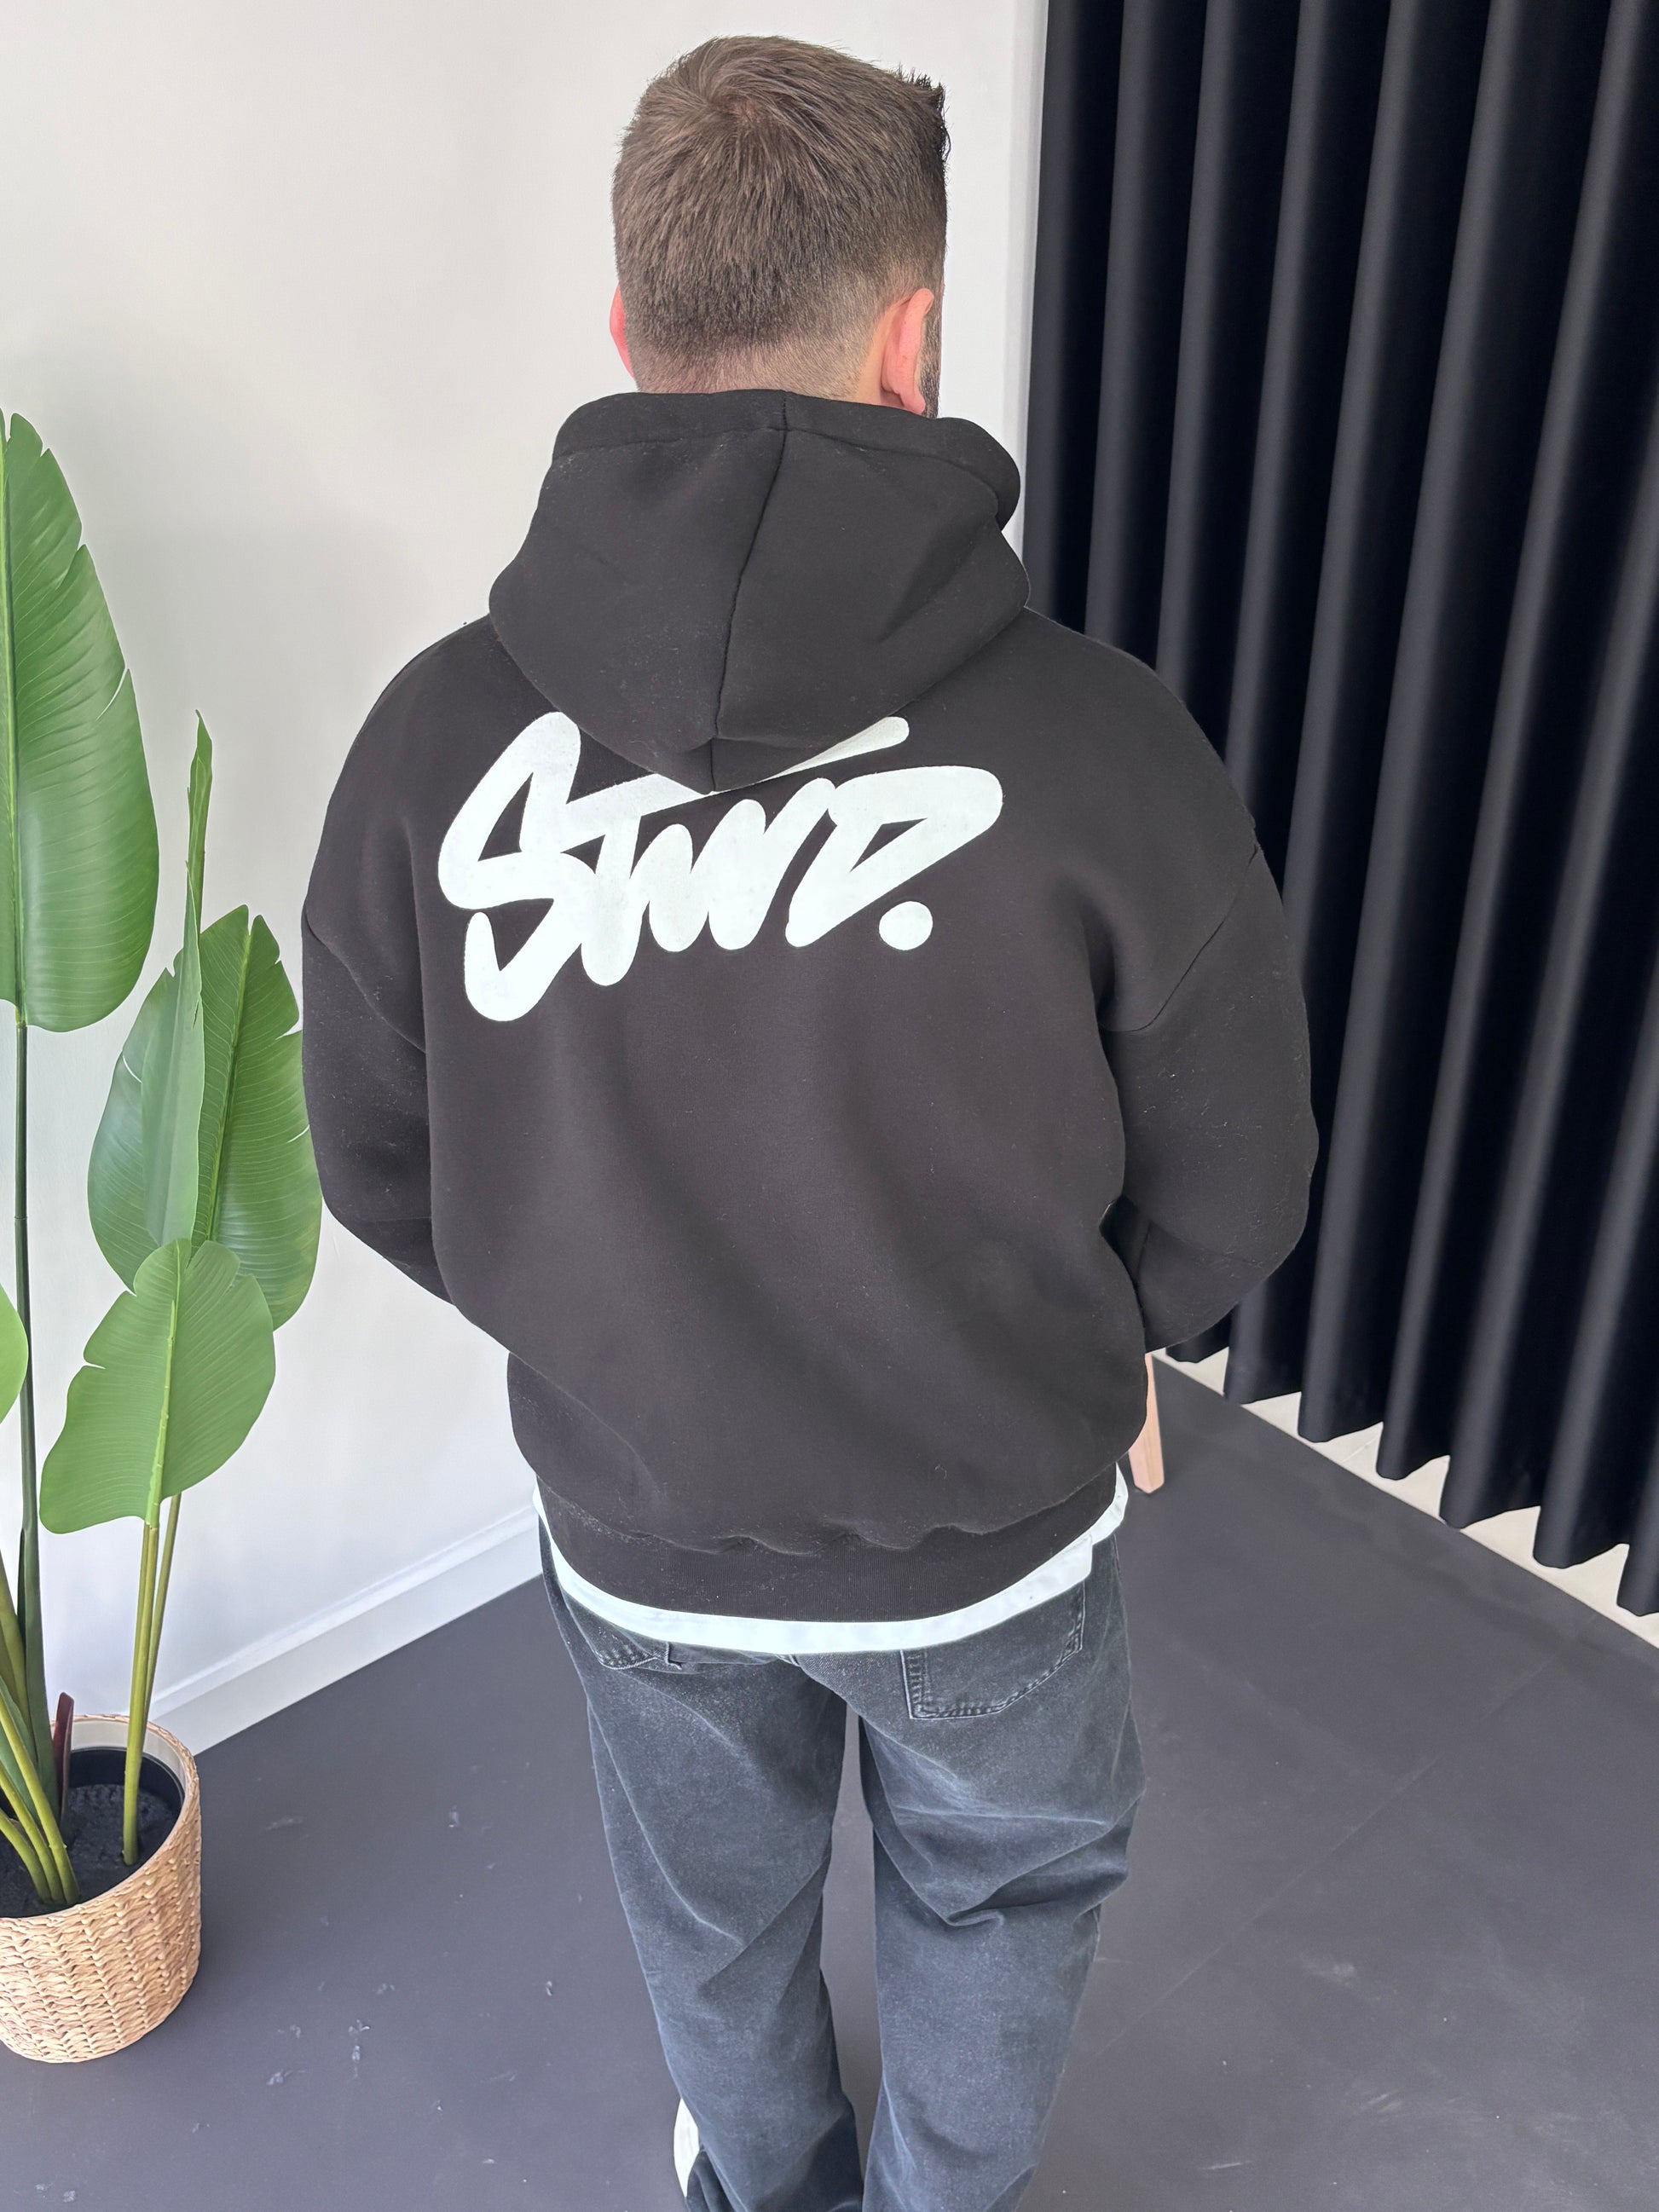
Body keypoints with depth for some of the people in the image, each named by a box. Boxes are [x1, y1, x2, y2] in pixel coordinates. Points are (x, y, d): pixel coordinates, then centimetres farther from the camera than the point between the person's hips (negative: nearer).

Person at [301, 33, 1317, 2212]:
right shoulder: (1099, 745, -26)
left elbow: (380, 1164, -6)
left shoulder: (441, 733, -19)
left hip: (636, 1523, 3)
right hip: (988, 1535, -2)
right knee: (1000, 1891, 30)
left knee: (712, 1903, 31)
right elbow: (1232, 1196, -13)